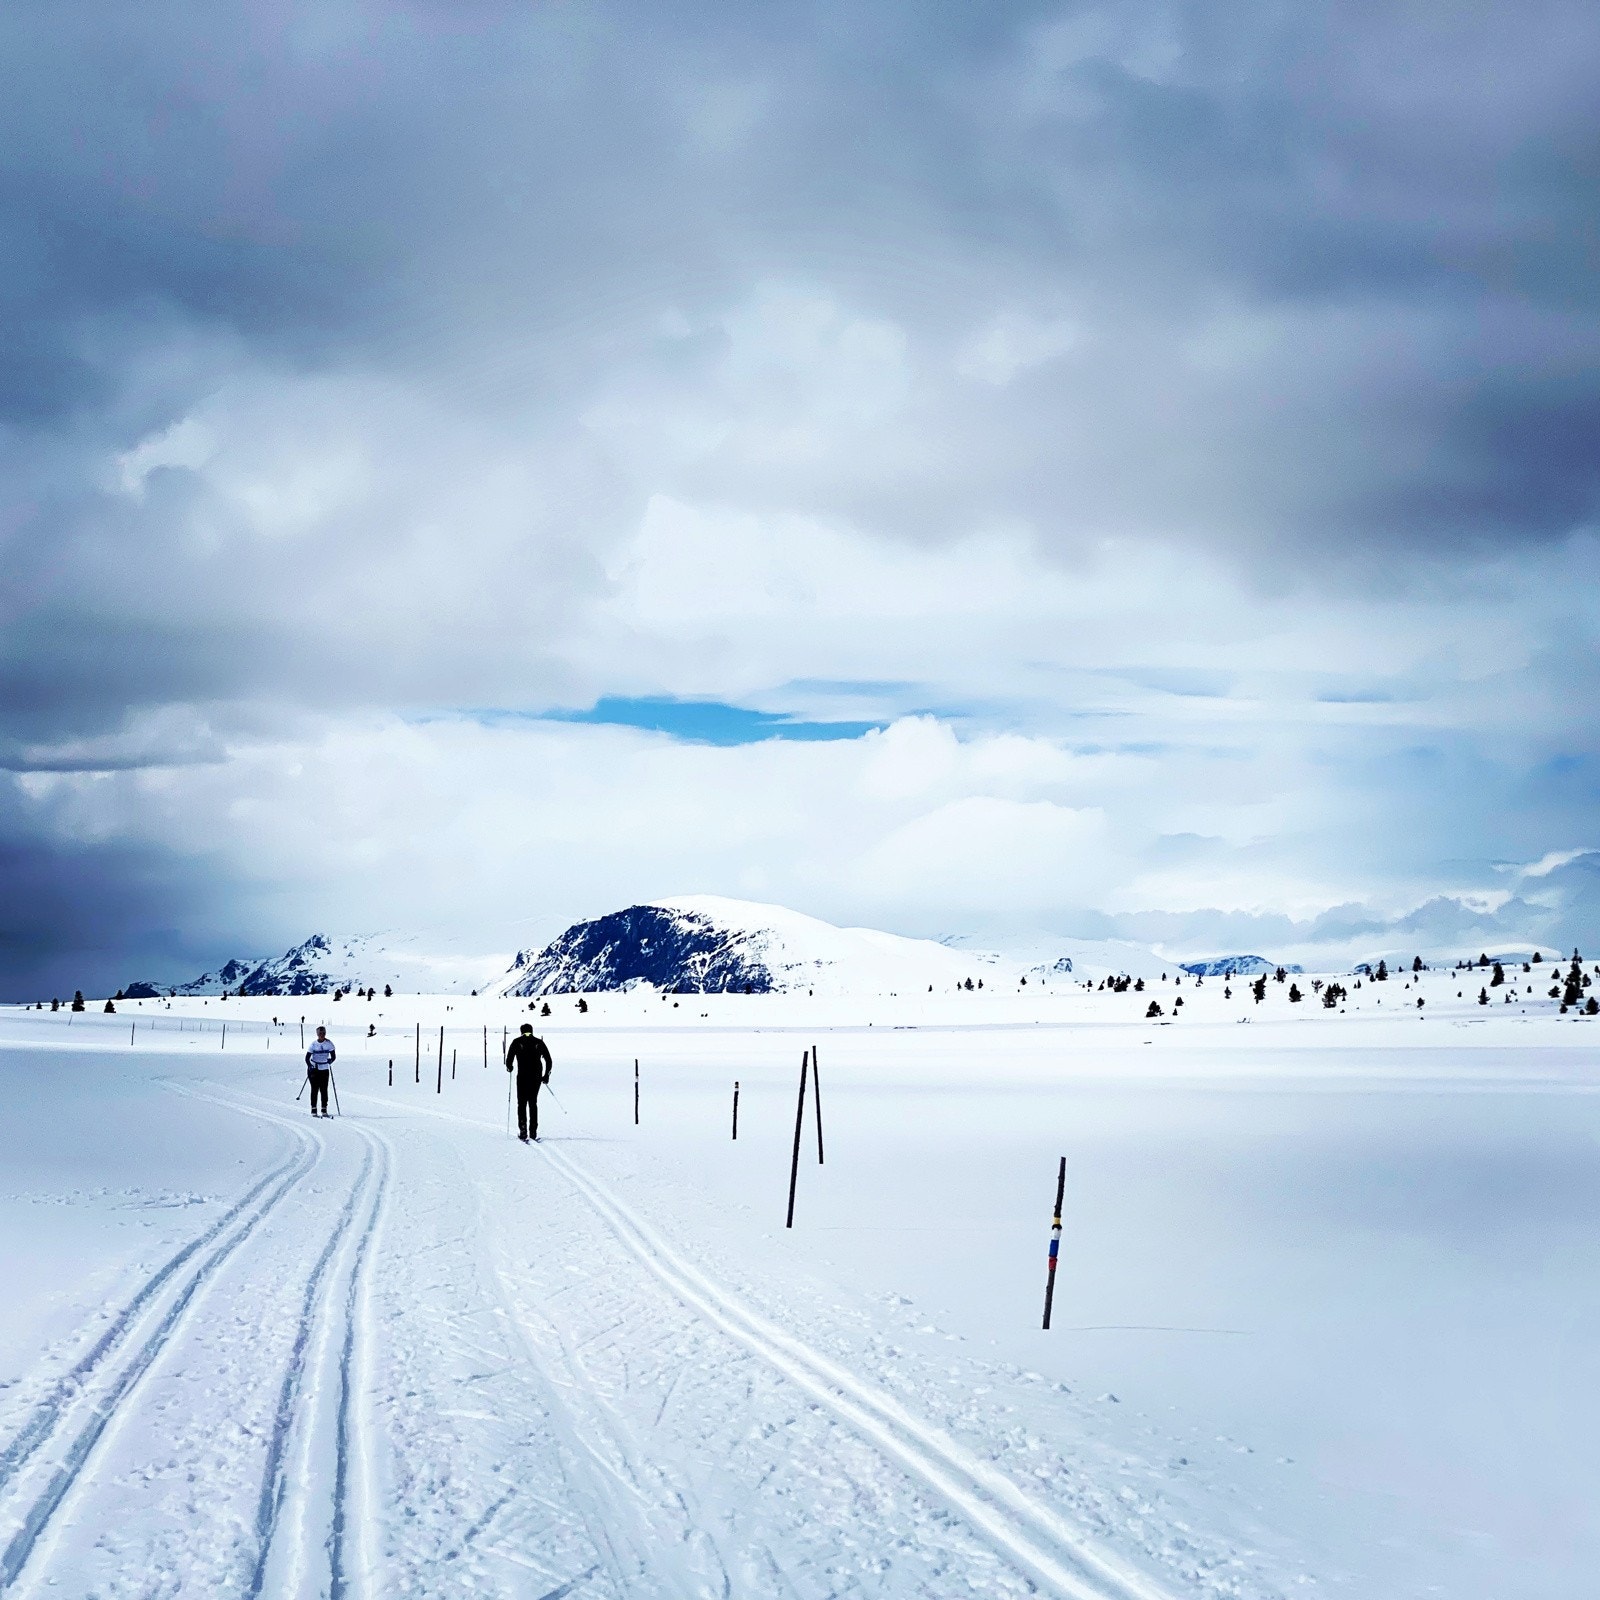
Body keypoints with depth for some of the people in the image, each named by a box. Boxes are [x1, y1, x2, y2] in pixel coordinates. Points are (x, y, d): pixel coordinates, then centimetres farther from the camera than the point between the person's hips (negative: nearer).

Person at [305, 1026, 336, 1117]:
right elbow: (307, 1058, -5)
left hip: (324, 1069, 1)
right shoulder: (313, 1044, -7)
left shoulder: (329, 1043, -3)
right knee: (315, 1089, -3)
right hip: (314, 1069, -1)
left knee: (324, 1089, -1)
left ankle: (324, 1109, 4)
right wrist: (310, 1066, -20)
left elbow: (334, 1056, 3)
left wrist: (330, 1061, -15)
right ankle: (313, 1109, 2)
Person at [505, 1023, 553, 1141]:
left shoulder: (517, 1042, 2)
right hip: (537, 1077, 3)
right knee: (533, 1103, 15)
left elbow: (509, 1059, -4)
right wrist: (546, 1075, 21)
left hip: (522, 1077, -3)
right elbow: (548, 1061, 8)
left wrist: (510, 1067, 18)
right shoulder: (539, 1043, 8)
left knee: (522, 1104, 5)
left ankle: (523, 1131, -7)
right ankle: (533, 1132, 13)